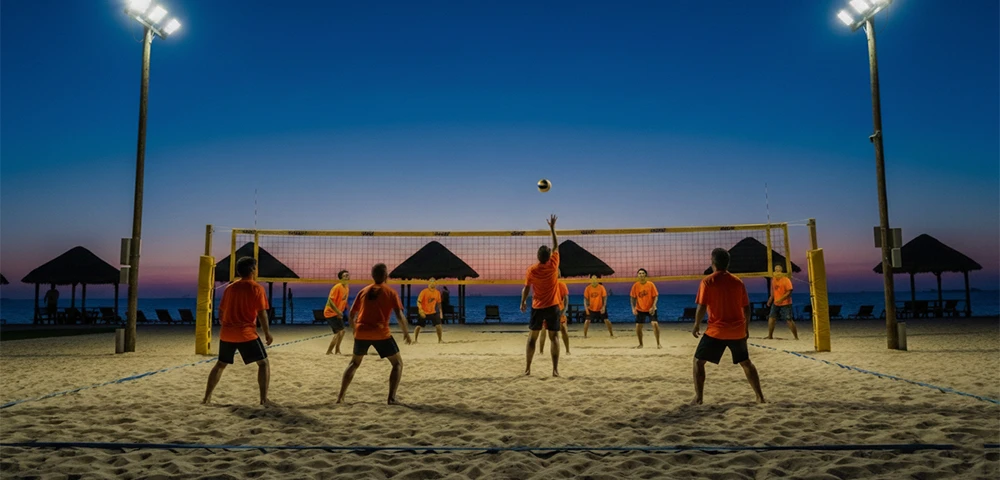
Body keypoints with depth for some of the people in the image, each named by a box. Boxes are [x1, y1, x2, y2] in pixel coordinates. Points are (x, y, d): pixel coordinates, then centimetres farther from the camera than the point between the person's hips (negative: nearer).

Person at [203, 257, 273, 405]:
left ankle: (207, 397, 22)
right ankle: (264, 399, -5)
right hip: (246, 333, -6)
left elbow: (221, 313, 16)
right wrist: (267, 333, -2)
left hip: (226, 334, 6)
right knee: (263, 363, 3)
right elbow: (262, 313, -10)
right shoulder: (256, 288, -6)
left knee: (220, 364, 22)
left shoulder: (230, 288, 11)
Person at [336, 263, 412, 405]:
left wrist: (355, 329, 32)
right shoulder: (391, 292, 2)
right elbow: (399, 316, -6)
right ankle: (392, 397, -2)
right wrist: (406, 332, 8)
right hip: (381, 334, -4)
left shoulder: (363, 291, 13)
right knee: (398, 363, 11)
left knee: (354, 363, 26)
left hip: (361, 333, 4)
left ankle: (340, 396, 20)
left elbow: (352, 314, 15)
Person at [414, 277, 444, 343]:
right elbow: (418, 302, -18)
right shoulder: (424, 292, -16)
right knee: (419, 326, 2)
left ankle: (440, 340, 9)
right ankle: (415, 340, 23)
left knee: (438, 325, -8)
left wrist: (440, 312, 9)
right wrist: (420, 310, -32)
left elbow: (438, 303, 11)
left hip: (433, 312, 3)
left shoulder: (437, 293, -3)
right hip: (423, 313, -3)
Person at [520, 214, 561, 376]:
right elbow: (556, 246, 5)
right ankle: (555, 369, -3)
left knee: (532, 337, 10)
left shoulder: (532, 270, -9)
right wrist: (552, 228, 8)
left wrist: (523, 302, 16)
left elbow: (526, 288, 0)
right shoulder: (553, 265, -9)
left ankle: (528, 368, 12)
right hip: (552, 307, 0)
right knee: (553, 337, 2)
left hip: (537, 307, 0)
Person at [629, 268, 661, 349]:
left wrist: (653, 307, -21)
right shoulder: (635, 285, -4)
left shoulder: (651, 284, -9)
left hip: (650, 309, -2)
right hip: (640, 309, 2)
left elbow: (655, 296, -8)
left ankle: (658, 343, -3)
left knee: (655, 324, -17)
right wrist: (633, 308, -8)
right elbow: (632, 297, 3)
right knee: (638, 326, -2)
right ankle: (640, 344, 18)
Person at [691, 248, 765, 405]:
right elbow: (746, 307, 9)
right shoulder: (738, 281, 5)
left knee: (698, 361, 8)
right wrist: (746, 327, 21)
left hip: (716, 330, -4)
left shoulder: (708, 281, -7)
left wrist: (696, 326, 2)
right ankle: (760, 396, 20)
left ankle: (698, 398, 0)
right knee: (746, 362, 22)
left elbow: (702, 307, -11)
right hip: (738, 330, 4)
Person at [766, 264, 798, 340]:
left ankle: (796, 337, 2)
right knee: (771, 318, 3)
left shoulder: (786, 280, -14)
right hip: (775, 303, 7)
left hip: (785, 304, -6)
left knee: (789, 320, -8)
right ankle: (770, 336, 14)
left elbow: (789, 292, -19)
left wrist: (781, 299, -27)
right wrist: (771, 298, 15)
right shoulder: (773, 280, 7)